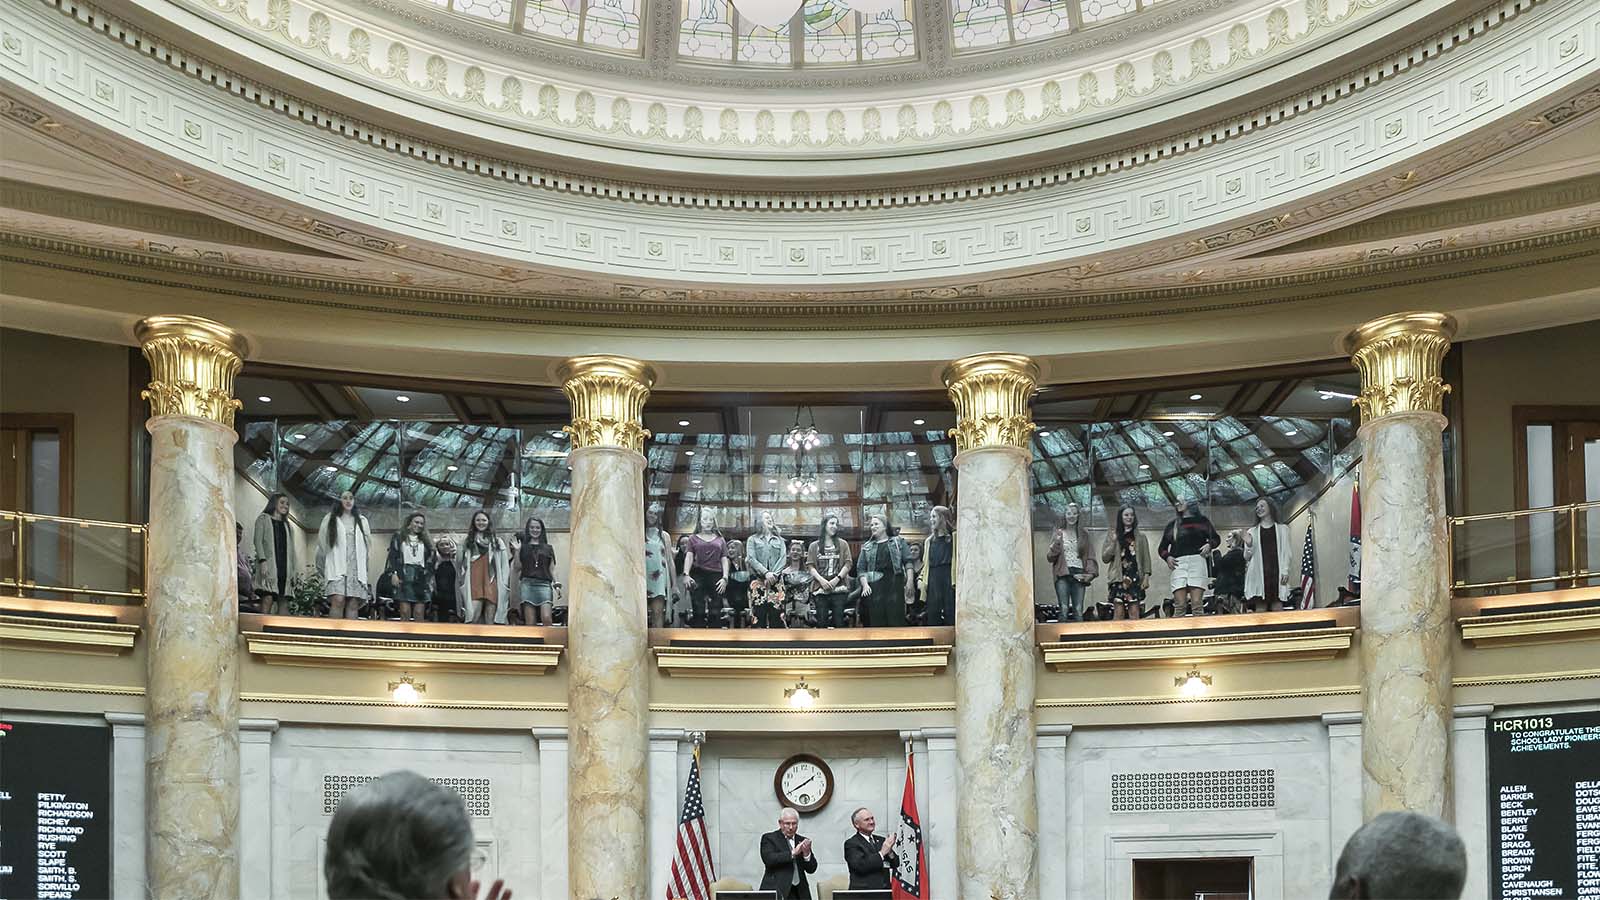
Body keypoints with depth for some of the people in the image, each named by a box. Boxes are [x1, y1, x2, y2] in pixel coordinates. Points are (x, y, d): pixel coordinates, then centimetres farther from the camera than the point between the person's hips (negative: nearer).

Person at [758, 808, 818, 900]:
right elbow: (769, 859, -14)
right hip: (776, 892, -3)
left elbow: (811, 869, 10)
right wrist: (793, 853, -19)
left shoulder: (802, 841, 15)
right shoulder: (769, 838, 4)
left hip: (799, 893, 3)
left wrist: (807, 853, -10)